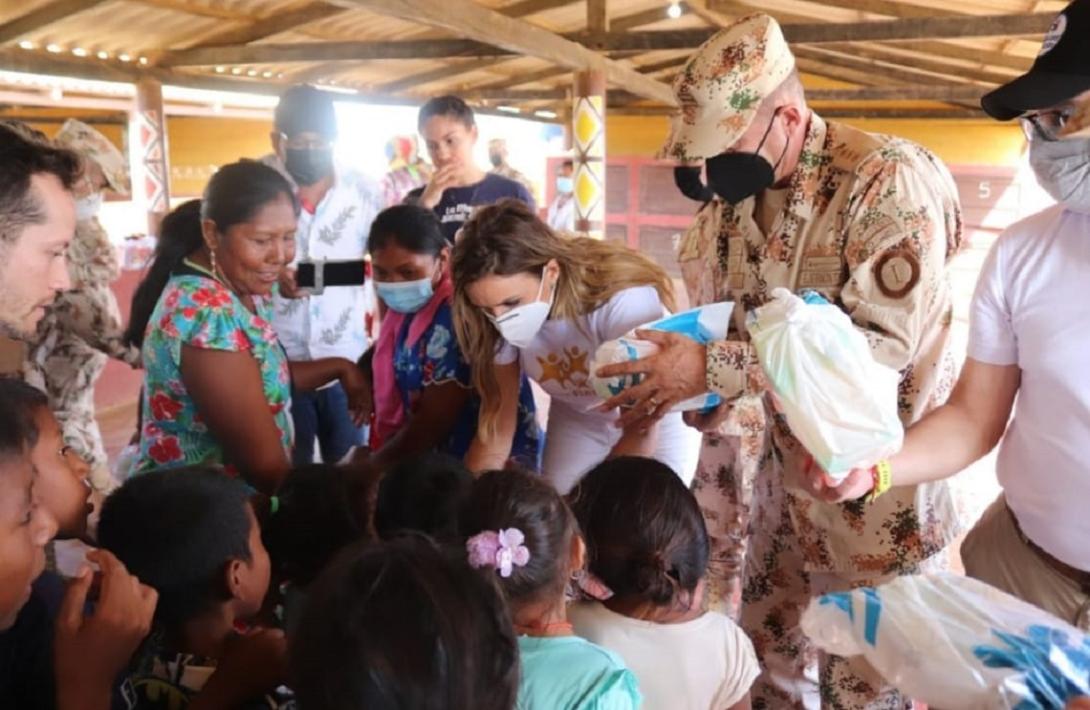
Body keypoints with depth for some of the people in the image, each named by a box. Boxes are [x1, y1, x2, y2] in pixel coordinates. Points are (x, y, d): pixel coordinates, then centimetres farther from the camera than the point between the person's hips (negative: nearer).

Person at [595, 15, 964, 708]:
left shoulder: (888, 181, -20)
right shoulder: (733, 194, 1)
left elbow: (882, 346, -28)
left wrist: (713, 369, -31)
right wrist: (667, 370, -11)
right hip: (779, 465, 6)